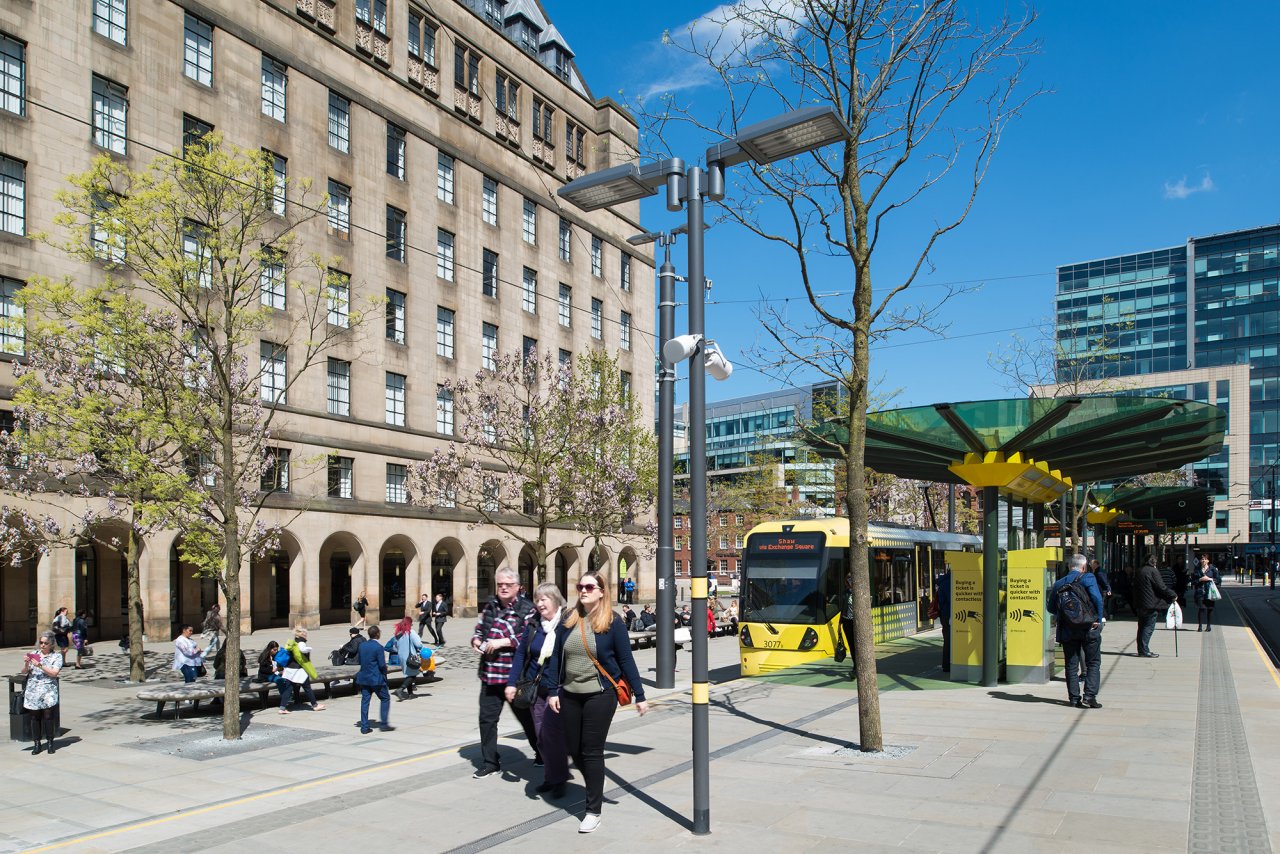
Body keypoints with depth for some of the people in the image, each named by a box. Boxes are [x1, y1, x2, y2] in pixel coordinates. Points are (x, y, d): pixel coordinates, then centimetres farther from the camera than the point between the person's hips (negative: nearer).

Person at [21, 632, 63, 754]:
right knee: (34, 716, 1)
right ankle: (37, 743, 10)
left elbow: (54, 673, -8)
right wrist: (26, 664, -9)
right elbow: (24, 672, 12)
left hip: (48, 691, -3)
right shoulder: (33, 653, 13)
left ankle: (50, 743, 3)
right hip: (32, 690, 3)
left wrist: (40, 665, -16)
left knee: (48, 715, -9)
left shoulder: (57, 656, 4)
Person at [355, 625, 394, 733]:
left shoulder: (362, 645, 4)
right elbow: (382, 665, -16)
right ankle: (383, 724, 6)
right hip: (376, 678, -6)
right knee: (385, 699, 8)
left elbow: (360, 661, 10)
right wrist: (384, 674, 3)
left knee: (365, 701, 9)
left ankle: (364, 727, 10)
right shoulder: (378, 647, -16)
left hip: (363, 678, 6)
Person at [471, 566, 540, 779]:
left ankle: (541, 752, 35)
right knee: (487, 719, 6)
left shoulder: (527, 609, -10)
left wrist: (503, 642, -23)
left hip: (515, 675, -5)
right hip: (490, 674, 5)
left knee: (526, 717, 12)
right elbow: (478, 629, 19)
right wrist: (476, 641, -3)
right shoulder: (490, 606, 9)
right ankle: (489, 763, 20)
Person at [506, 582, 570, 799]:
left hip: (559, 690, -5)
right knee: (542, 736, 10)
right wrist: (512, 683, 3)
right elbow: (521, 653, 9)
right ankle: (551, 777, 24)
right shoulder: (533, 624, 4)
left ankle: (557, 778, 8)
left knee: (552, 734, -7)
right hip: (536, 689, 5)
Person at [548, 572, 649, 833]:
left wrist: (639, 695, -5)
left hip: (600, 696, -4)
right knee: (574, 750, 11)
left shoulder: (612, 621, -6)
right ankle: (595, 789, 37)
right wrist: (553, 691, 3)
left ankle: (594, 811, 11)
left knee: (592, 752, -1)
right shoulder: (569, 620, 5)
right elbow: (556, 656, 8)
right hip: (569, 696, 4)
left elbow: (626, 660, -5)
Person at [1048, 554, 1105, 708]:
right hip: (1088, 627, -3)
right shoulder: (1087, 578, -7)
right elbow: (1097, 598, -22)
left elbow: (1051, 608, 7)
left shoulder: (1058, 583, 6)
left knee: (1071, 665, 10)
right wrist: (1098, 619, -13)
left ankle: (1074, 698, 10)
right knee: (1093, 663, 8)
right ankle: (1089, 696, -1)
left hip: (1067, 630, 3)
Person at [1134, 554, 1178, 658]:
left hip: (1140, 604, 8)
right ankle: (1144, 650, -7)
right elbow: (1161, 587, -13)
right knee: (1149, 627, -5)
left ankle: (1141, 649, 16)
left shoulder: (1139, 571, 13)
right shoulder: (1153, 571, -10)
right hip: (1151, 604, -8)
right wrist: (1173, 595, -1)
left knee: (1142, 627, 13)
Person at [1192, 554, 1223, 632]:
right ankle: (1200, 626, -2)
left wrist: (1209, 579, -8)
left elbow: (1218, 579, 4)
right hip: (1200, 592, 0)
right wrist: (1200, 579, -9)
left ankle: (1209, 625, 11)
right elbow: (1193, 581, 7)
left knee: (1210, 608, 0)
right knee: (1201, 608, -7)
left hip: (1209, 591, 0)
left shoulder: (1212, 569, 6)